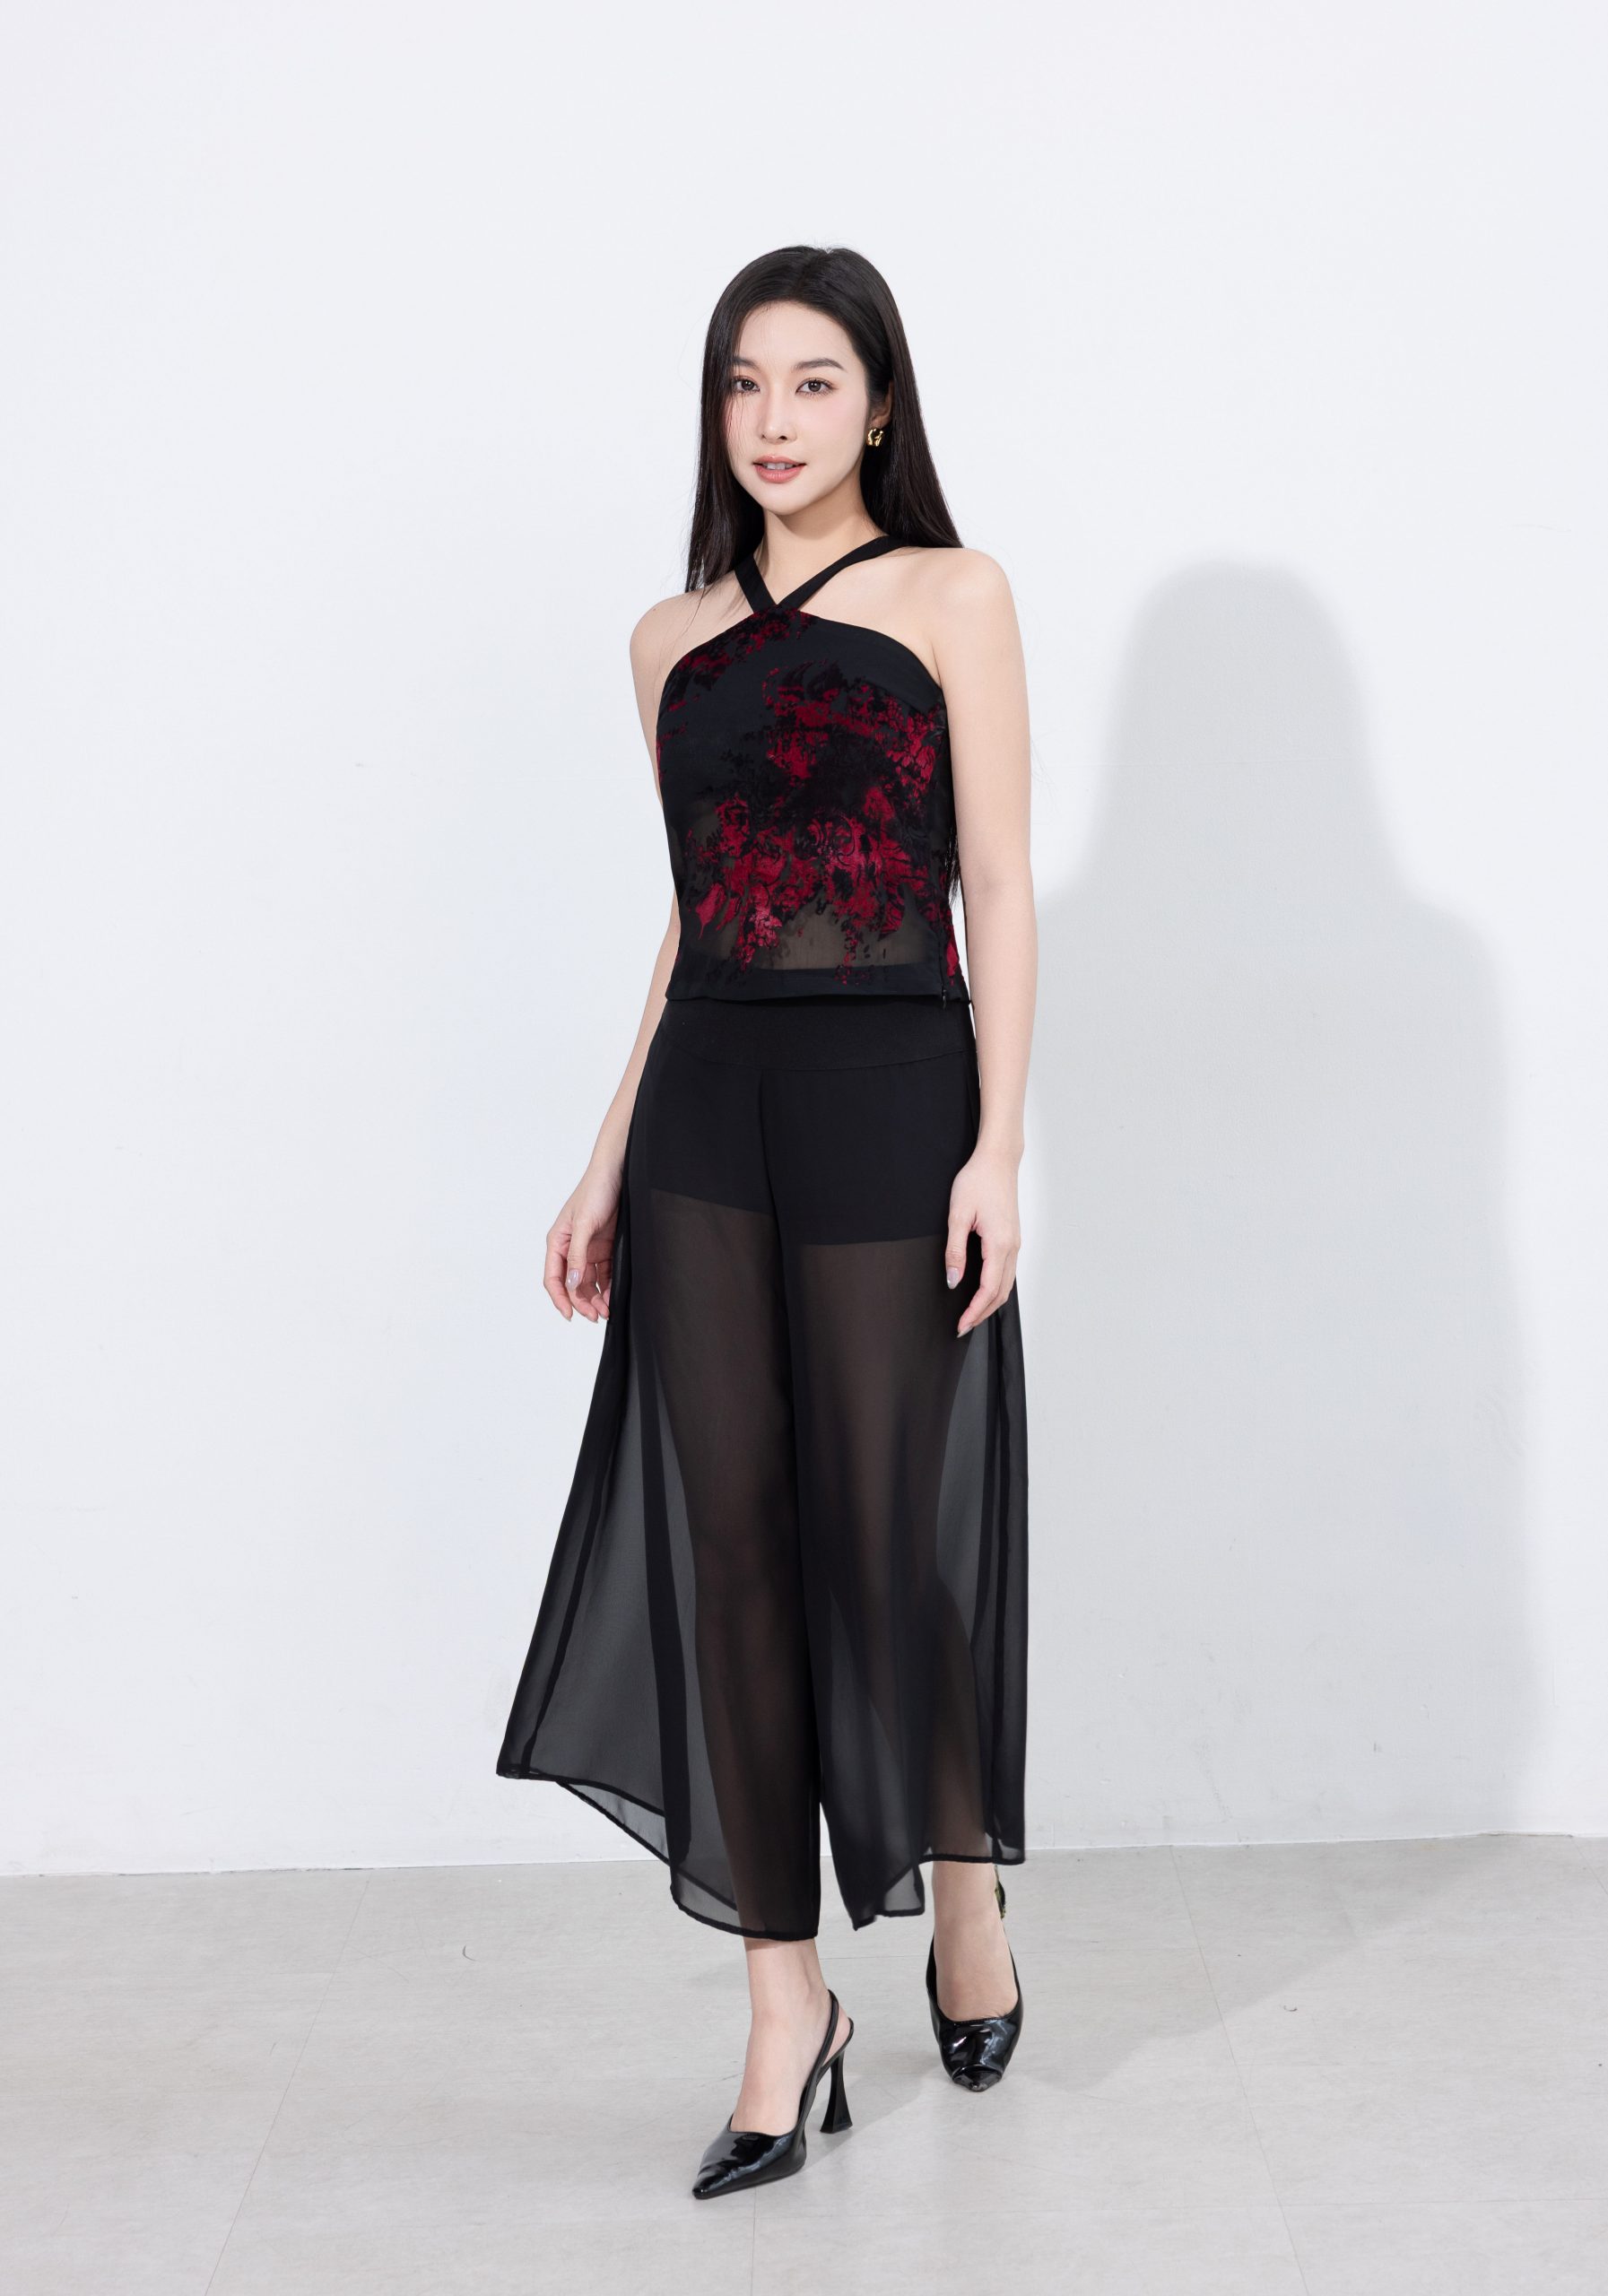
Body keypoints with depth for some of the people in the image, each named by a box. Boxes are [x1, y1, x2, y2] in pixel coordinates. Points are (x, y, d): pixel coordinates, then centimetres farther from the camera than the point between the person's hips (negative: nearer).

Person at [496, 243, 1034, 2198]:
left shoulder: (952, 597, 1)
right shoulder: (674, 642, 13)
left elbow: (998, 884, -3)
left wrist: (997, 1146, -11)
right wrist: (609, 1162, 13)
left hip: (889, 1096, -4)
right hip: (707, 1103, 4)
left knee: (894, 1530, 2)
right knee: (728, 1536, 1)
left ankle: (964, 1898, 29)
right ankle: (787, 2006, 9)